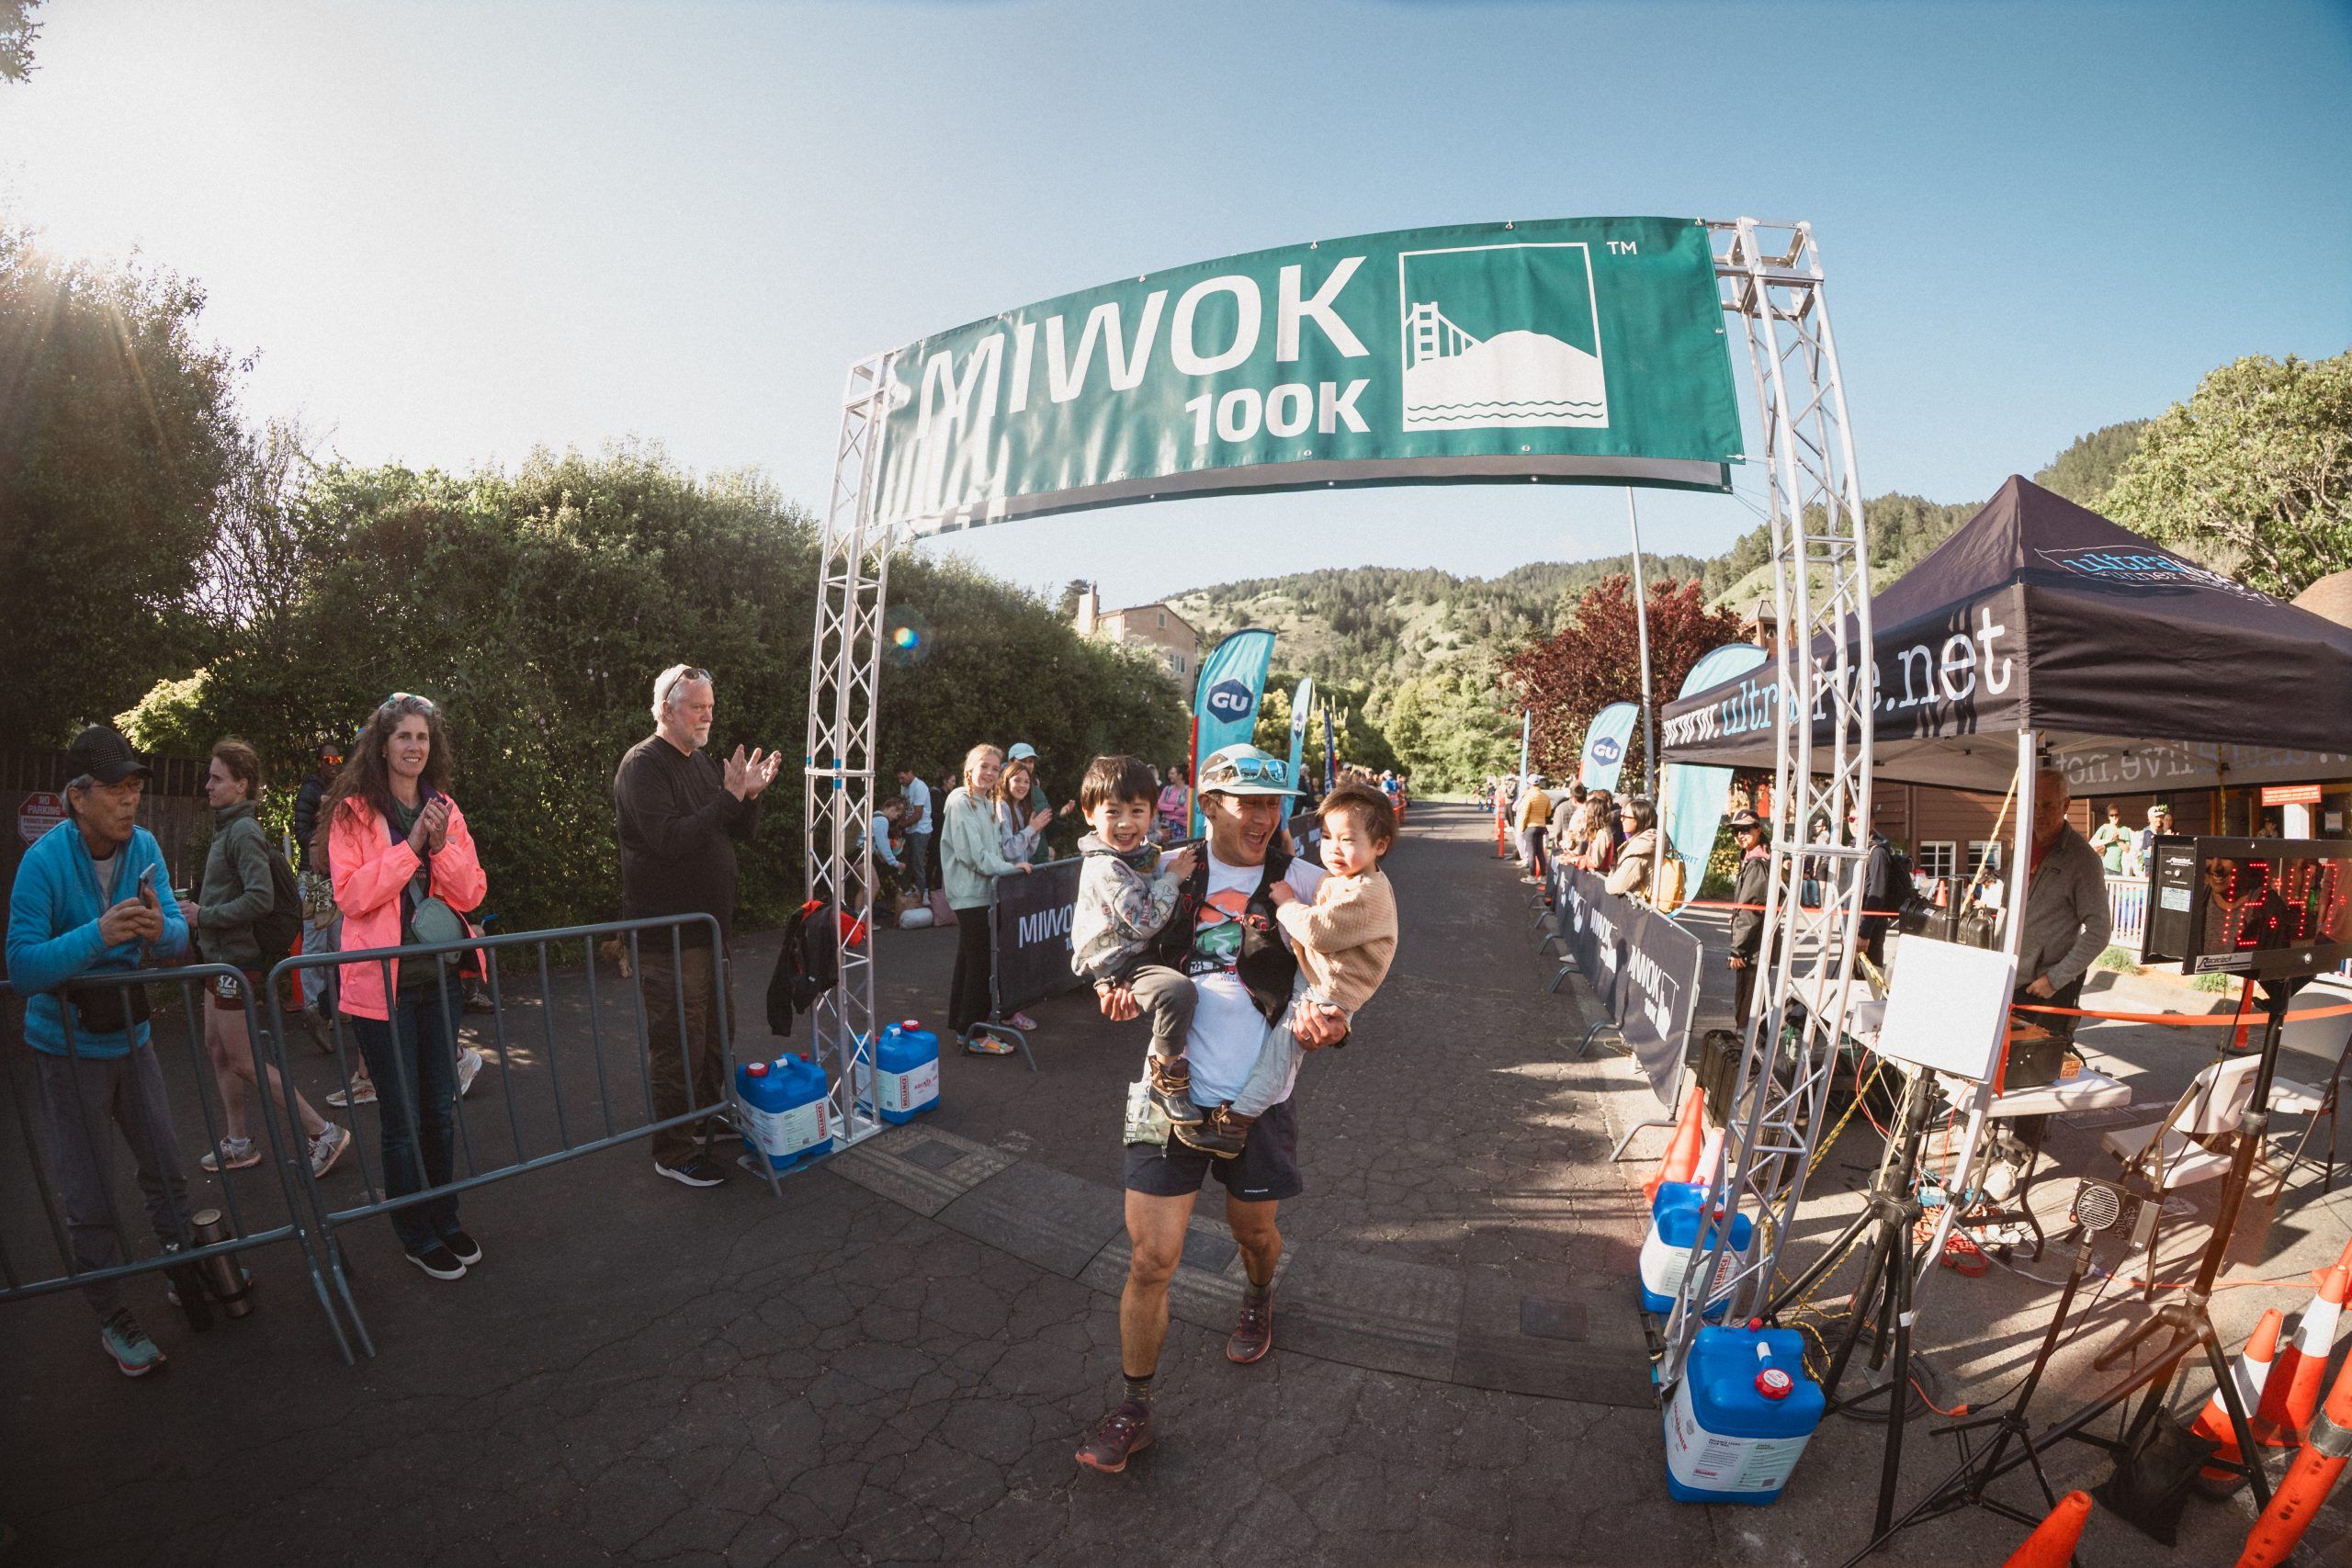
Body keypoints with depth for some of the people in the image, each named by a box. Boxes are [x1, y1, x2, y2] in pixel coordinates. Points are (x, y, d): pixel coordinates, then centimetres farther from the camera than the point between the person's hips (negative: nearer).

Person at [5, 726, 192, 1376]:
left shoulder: (144, 847, -7)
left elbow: (177, 939, -7)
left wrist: (161, 928, -29)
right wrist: (98, 936, -36)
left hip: (130, 1034, 4)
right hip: (67, 1047, -4)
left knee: (167, 1168, 14)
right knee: (89, 1195, 6)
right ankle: (113, 1318, 22)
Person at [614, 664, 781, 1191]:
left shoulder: (703, 763, 12)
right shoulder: (643, 765, -14)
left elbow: (743, 832, 13)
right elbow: (670, 838, -27)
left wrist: (751, 793, -6)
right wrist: (729, 796, -27)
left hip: (709, 929, 9)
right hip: (668, 938, -9)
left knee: (713, 1038, 21)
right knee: (679, 1047, 0)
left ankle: (709, 1120, 38)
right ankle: (674, 1152, 14)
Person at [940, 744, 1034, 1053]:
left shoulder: (986, 804, 16)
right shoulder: (960, 801, -13)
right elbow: (972, 854, -20)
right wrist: (1010, 867, -15)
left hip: (981, 891, 9)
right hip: (970, 892, -9)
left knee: (968, 959, 15)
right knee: (980, 963, -6)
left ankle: (960, 1025, 25)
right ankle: (974, 1035, 2)